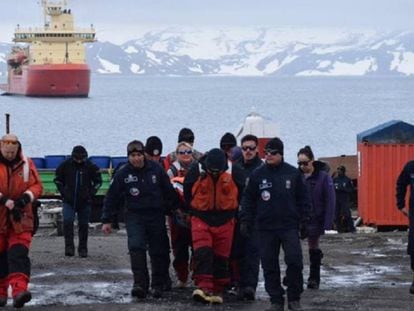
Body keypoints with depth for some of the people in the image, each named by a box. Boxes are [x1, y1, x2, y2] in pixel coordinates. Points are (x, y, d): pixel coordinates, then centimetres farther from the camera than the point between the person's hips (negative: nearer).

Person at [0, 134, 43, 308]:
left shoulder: (27, 164, 5)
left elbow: (37, 186, 4)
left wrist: (26, 197, -15)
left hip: (20, 218, 0)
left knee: (19, 253, -14)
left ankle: (19, 290, -26)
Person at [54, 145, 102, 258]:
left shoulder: (91, 166, -4)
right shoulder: (66, 165, -4)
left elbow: (98, 181, 9)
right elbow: (58, 179, 10)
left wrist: (91, 194, -1)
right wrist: (63, 192, 1)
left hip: (85, 202, 0)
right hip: (69, 201, 0)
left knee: (84, 225, 4)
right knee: (67, 222, -16)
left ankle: (83, 249, 15)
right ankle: (69, 247, -12)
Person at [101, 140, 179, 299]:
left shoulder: (156, 169, -2)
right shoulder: (123, 174, -4)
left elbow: (169, 191, 9)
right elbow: (111, 197, 2)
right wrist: (106, 220, 2)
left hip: (156, 215, 1)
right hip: (134, 216, -1)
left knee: (159, 251, 4)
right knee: (136, 248, -18)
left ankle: (158, 285, 17)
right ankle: (140, 284, -21)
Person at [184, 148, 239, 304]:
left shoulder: (232, 175, -8)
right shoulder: (196, 173, -9)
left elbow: (240, 194, 7)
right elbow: (187, 192, 8)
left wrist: (232, 213, 9)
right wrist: (192, 210, 15)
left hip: (224, 221, 1)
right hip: (201, 220, -1)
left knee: (221, 257, 6)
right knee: (202, 253, -17)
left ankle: (218, 290, 16)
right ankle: (203, 287, -23)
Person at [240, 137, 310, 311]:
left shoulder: (293, 173, 3)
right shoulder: (257, 175, 3)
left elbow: (303, 198, 10)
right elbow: (248, 199, 7)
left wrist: (303, 219, 5)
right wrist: (245, 221, 1)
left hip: (289, 226, -1)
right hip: (265, 228, 1)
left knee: (295, 261, -9)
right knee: (269, 265, 2)